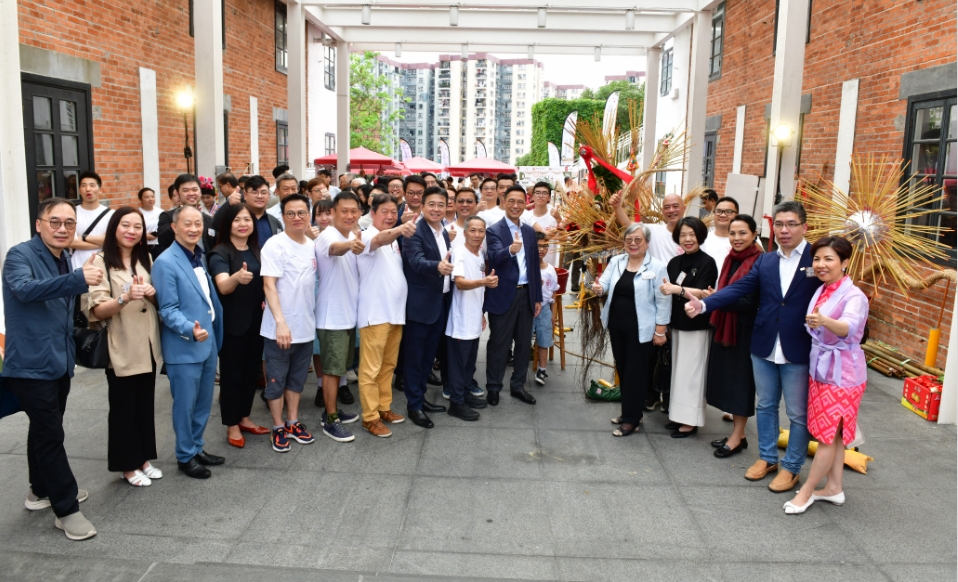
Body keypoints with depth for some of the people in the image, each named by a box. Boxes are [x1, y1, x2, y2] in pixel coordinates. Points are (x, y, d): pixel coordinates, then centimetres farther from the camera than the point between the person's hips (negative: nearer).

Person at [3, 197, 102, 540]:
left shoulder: (65, 259, 10)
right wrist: (78, 278, -48)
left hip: (58, 360, 8)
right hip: (31, 362, -8)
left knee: (45, 429, 21)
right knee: (50, 434, -4)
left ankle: (41, 491, 38)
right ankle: (67, 509, 5)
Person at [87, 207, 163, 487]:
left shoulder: (145, 259, 9)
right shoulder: (101, 261, -10)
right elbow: (97, 311, -16)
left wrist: (152, 294, -7)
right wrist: (125, 298, -33)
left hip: (147, 345, 6)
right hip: (121, 348, -6)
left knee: (145, 405, 14)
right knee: (123, 407, 6)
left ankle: (143, 458, 28)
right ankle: (127, 465, 20)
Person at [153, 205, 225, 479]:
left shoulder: (199, 257, 10)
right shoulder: (166, 263, -15)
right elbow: (167, 310, -19)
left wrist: (214, 334, 15)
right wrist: (190, 330, -33)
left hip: (208, 343, 8)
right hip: (184, 347, -7)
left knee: (204, 403, 17)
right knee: (185, 405, 5)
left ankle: (197, 448, 32)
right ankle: (185, 456, 21)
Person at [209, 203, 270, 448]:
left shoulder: (256, 250, 6)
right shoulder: (220, 253, -13)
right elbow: (222, 286, -31)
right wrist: (237, 277, -51)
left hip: (256, 321, 6)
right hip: (231, 323, -6)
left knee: (251, 371, 15)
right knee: (232, 373, 3)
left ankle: (244, 418, 29)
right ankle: (231, 425, 16)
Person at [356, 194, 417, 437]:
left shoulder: (394, 241, 14)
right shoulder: (368, 237, -11)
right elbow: (380, 239, -37)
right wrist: (399, 230, -56)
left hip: (396, 311, 8)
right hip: (375, 313, -8)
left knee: (388, 365, 16)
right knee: (371, 368, -2)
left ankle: (384, 408, 28)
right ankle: (370, 417, 6)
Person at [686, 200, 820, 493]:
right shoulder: (765, 261, 6)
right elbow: (738, 288, -2)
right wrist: (703, 304, -16)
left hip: (799, 351, -4)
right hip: (764, 348, 5)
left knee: (798, 413, 8)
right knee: (765, 405, 17)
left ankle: (791, 467, 25)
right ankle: (767, 457, 35)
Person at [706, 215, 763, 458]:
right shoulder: (731, 258, 9)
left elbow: (751, 303, -20)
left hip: (745, 331, -8)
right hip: (725, 327, 8)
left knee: (741, 380, 1)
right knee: (727, 379, 13)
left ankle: (737, 437, 12)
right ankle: (736, 433, 25)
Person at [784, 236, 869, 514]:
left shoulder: (854, 296, -19)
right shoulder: (821, 291, 5)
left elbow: (849, 327, -41)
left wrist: (824, 321, -57)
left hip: (842, 372, -8)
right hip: (819, 368, 8)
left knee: (828, 434, 2)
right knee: (832, 434, 16)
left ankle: (807, 491, 12)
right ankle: (834, 488, 26)